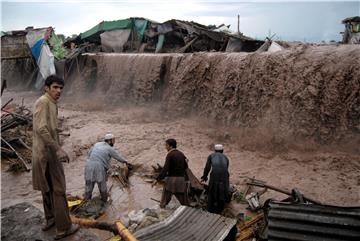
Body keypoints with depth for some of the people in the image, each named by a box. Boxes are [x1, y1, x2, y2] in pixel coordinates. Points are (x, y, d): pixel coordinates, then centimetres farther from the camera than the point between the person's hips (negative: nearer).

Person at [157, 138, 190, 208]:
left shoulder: (170, 154, -9)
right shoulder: (181, 154, 11)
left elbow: (165, 168, -16)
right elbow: (185, 167, 14)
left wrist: (158, 179, -16)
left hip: (171, 179, -6)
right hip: (181, 179, 6)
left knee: (165, 199, 1)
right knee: (183, 200, 12)